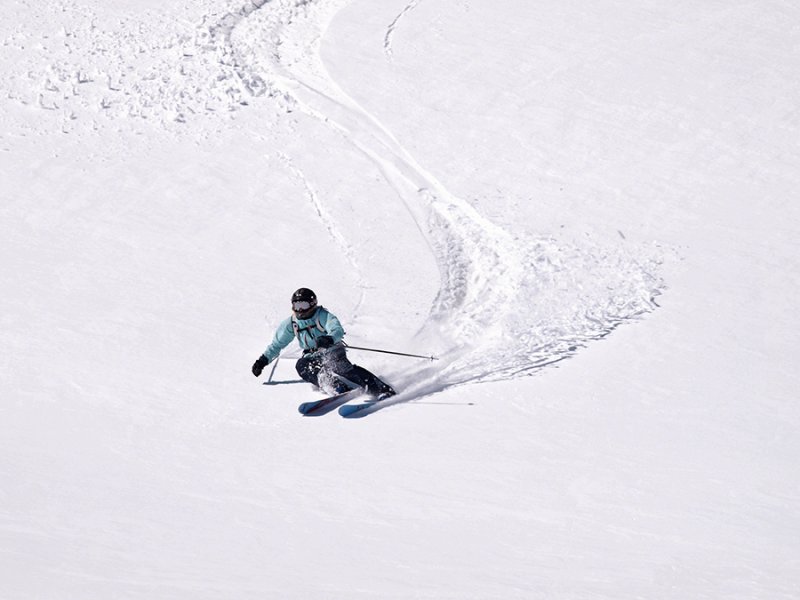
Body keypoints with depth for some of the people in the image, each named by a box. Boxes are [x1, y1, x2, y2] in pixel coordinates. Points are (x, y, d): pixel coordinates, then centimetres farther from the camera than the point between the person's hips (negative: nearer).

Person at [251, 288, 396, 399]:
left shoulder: (322, 315, -10)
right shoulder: (291, 324, 6)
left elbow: (338, 331, -27)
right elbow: (277, 344, 20)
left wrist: (329, 339, -49)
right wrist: (263, 360, 13)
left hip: (333, 351, -6)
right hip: (313, 357, 6)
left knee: (342, 367, -35)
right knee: (301, 366, -26)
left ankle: (382, 390, -45)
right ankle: (338, 387, -46)